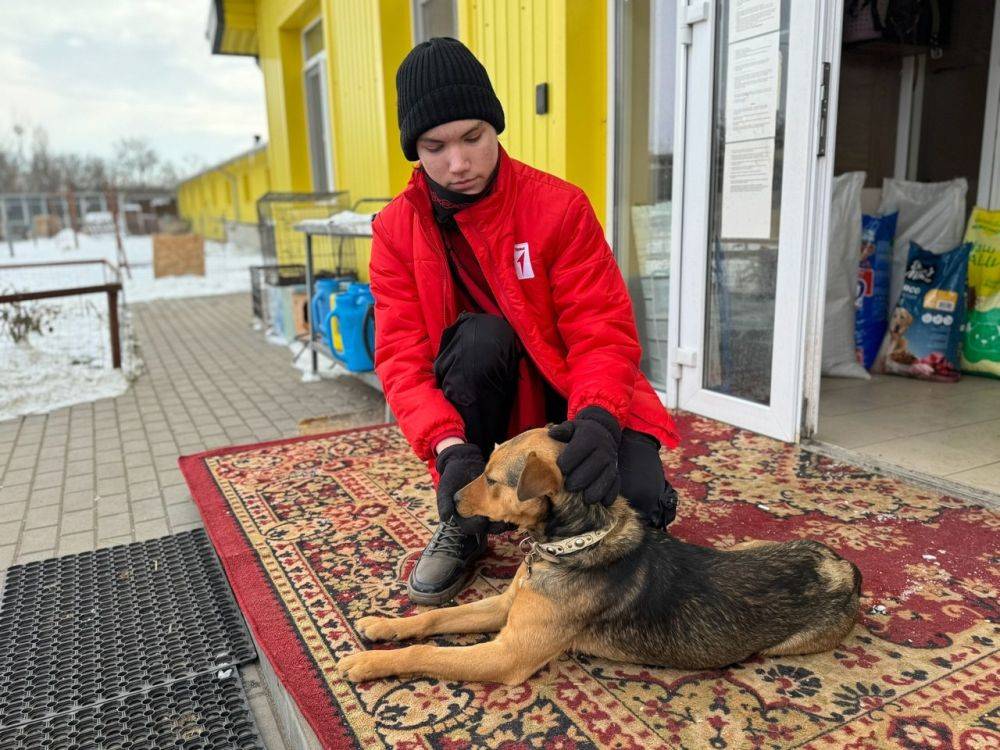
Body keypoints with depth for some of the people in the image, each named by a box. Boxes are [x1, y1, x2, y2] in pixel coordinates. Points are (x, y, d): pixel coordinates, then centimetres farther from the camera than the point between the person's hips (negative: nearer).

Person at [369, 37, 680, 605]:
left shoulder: (559, 205, -14)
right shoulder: (397, 229, -8)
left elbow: (604, 331, -18)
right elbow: (402, 357, -16)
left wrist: (597, 419, -38)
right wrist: (449, 447, -33)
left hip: (569, 391, -1)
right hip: (486, 402, 2)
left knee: (640, 500, -26)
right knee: (480, 335, -33)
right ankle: (465, 524, -13)